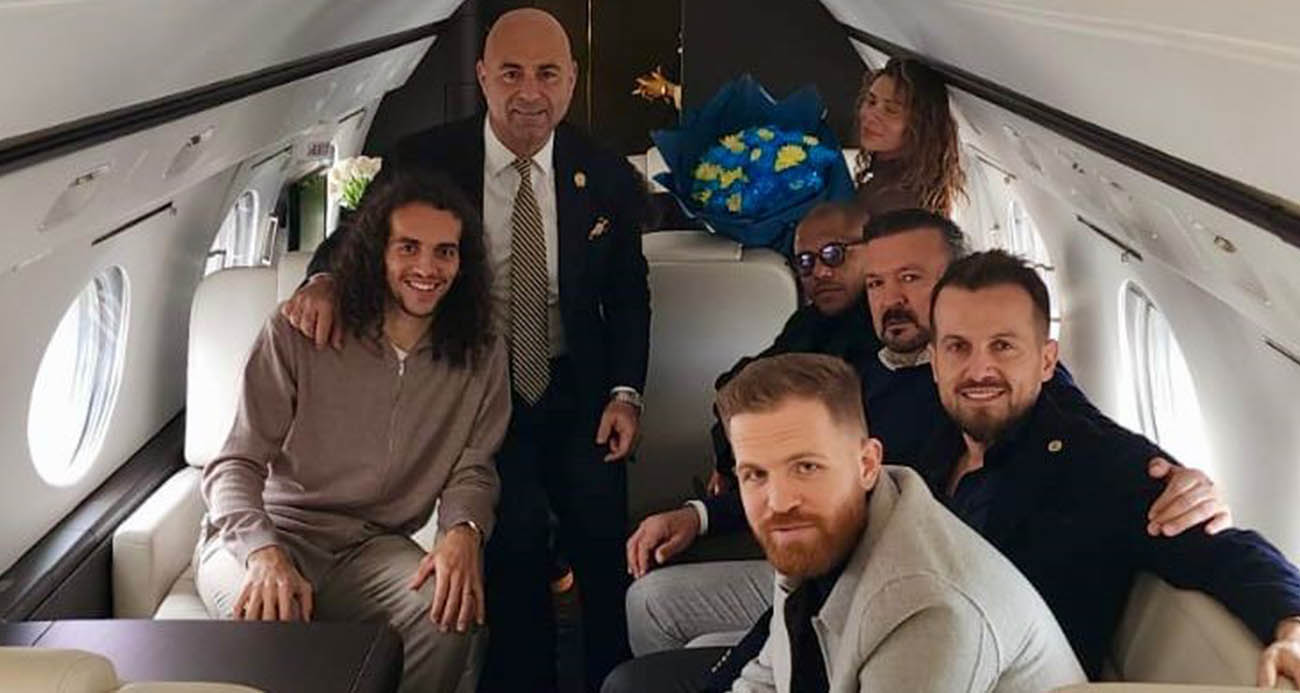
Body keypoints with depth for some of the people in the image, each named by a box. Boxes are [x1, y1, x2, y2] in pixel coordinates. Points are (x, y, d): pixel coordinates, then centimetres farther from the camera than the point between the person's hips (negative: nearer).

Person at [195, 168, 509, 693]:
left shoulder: (481, 358, 3)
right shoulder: (297, 334, -8)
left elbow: (472, 470, 4)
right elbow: (235, 465, -8)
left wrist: (464, 531, -21)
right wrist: (266, 555, -28)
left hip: (371, 546, 3)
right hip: (263, 533, -2)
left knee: (452, 614, -28)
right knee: (270, 618, -36)